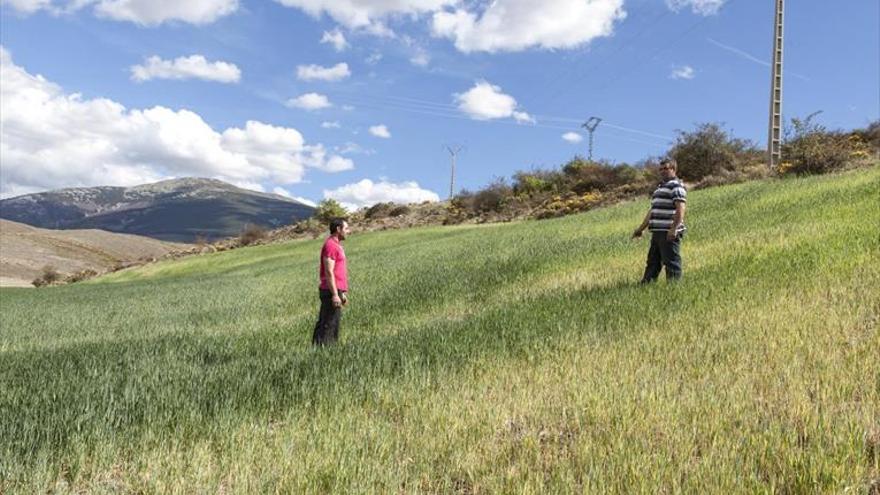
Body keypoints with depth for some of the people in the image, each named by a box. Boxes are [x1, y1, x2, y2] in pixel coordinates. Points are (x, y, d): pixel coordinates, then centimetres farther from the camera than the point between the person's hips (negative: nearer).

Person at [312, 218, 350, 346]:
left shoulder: (336, 245, 19)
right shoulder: (330, 245, -13)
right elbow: (329, 272, -19)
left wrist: (342, 293, 23)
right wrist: (335, 294, -22)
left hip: (336, 291, 10)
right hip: (331, 292, -10)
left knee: (323, 324, 11)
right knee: (329, 325, -9)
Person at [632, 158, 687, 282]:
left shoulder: (676, 186, -6)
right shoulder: (660, 187, 24)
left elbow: (680, 209, -19)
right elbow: (652, 211, 27)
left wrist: (674, 229, -29)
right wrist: (641, 228, 25)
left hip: (669, 233, -10)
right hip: (657, 232, 10)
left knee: (672, 263, -7)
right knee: (652, 263, 12)